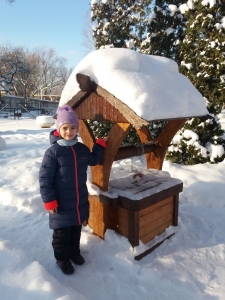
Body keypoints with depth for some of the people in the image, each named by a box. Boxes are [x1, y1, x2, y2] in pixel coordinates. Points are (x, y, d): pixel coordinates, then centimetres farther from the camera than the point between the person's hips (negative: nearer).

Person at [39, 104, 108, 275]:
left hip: (80, 202, 5)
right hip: (62, 204, -5)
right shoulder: (53, 152, -18)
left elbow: (93, 160, 21)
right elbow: (44, 179, -16)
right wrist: (49, 201, -16)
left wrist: (100, 145, 13)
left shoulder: (82, 149, 0)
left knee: (76, 229, 24)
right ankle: (62, 258, 37)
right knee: (62, 233, 13)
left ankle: (74, 252, 47)